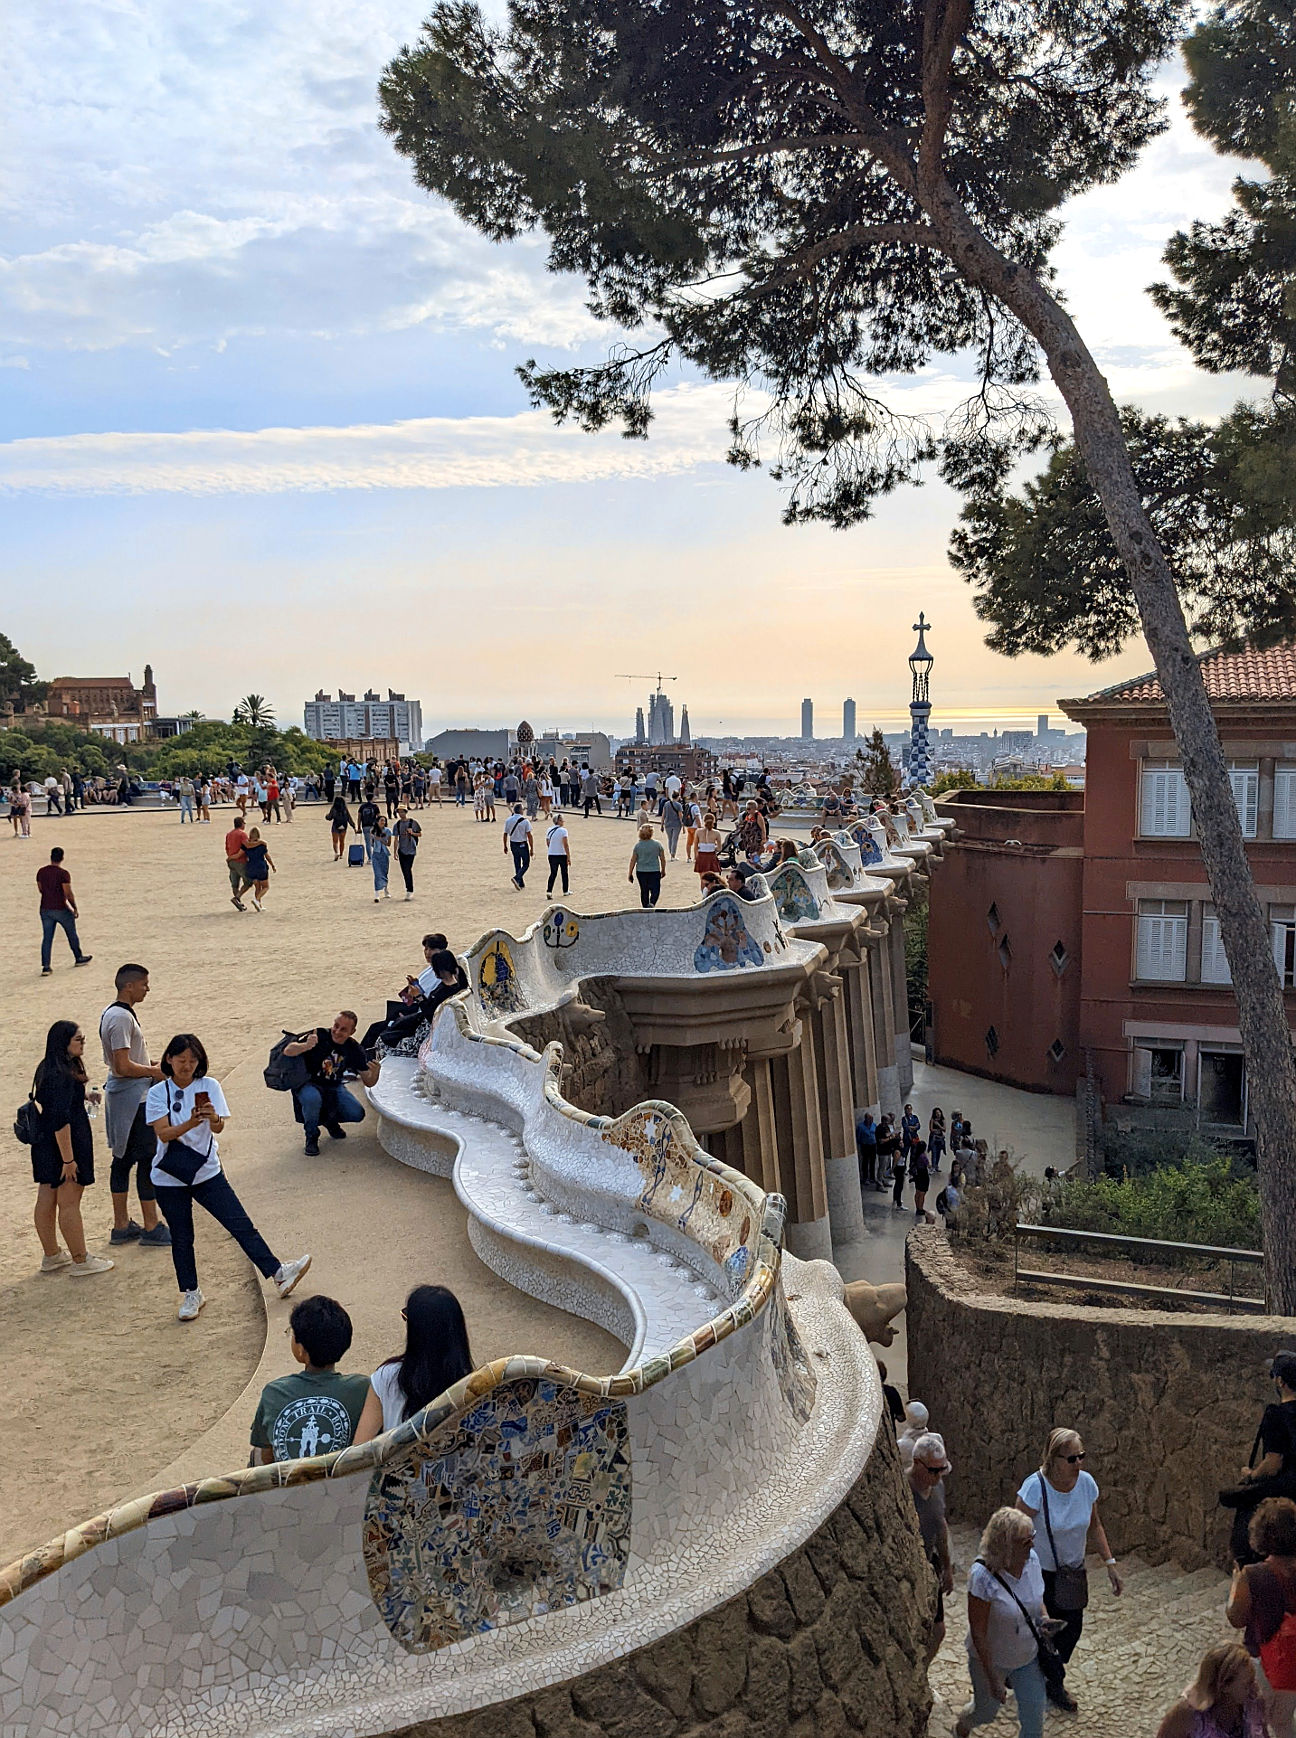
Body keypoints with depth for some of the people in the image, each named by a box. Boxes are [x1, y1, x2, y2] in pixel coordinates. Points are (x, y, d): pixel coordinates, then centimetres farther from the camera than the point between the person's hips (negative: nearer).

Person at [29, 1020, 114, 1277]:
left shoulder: (46, 1069, 7)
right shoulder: (63, 1076, -24)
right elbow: (60, 1120, -26)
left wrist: (84, 1095, 23)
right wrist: (68, 1159, -24)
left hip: (44, 1144, 10)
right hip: (65, 1143, -10)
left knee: (46, 1199, 16)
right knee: (69, 1203, 0)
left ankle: (51, 1255, 30)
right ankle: (80, 1261, 9)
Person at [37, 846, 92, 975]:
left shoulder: (41, 871, 1)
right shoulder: (63, 873, -16)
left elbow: (41, 889, 13)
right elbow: (69, 894, -17)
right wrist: (75, 908, -5)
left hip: (45, 909, 4)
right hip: (61, 909, -4)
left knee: (47, 938, 6)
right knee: (72, 934, 16)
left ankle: (45, 966, 0)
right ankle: (79, 958, 32)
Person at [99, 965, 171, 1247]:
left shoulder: (111, 1012, 12)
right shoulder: (122, 1017, -20)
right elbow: (123, 1067, -24)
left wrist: (150, 1064, 13)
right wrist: (155, 1071, -11)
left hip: (119, 1096, 11)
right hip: (134, 1099, -11)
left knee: (123, 1159, 14)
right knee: (148, 1160, -4)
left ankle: (121, 1226, 22)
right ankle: (151, 1229, 1)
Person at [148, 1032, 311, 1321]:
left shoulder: (209, 1086, -2)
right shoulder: (158, 1093, -4)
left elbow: (218, 1128, -11)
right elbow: (163, 1133, -16)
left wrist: (213, 1117, -34)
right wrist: (191, 1123, -34)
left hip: (207, 1171, 1)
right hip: (169, 1178, -1)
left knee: (242, 1225, -4)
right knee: (181, 1238, 8)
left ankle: (279, 1274, -1)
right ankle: (191, 1295, 23)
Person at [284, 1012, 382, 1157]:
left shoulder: (354, 1049, -6)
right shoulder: (319, 1035, -19)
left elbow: (368, 1082, -3)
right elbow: (287, 1051, -27)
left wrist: (374, 1073, -28)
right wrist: (305, 1046, -49)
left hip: (334, 1088, 4)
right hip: (308, 1085, -4)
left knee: (357, 1114, -16)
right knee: (313, 1099, -38)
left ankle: (330, 1120, 19)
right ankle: (311, 1137, -9)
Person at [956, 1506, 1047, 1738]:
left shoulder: (1031, 1559, -16)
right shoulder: (983, 1576, -34)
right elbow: (978, 1634, -24)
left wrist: (1044, 1619, -7)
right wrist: (993, 1679, -19)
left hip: (1029, 1656, 4)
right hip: (992, 1658, -4)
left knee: (1034, 1719, 11)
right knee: (987, 1711, 21)